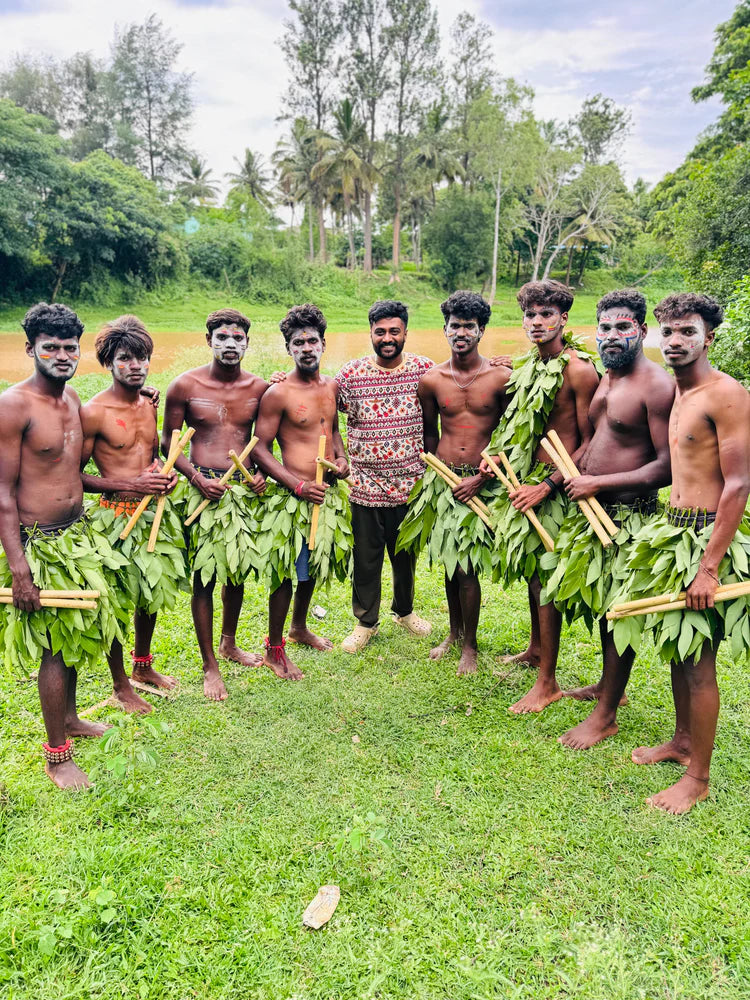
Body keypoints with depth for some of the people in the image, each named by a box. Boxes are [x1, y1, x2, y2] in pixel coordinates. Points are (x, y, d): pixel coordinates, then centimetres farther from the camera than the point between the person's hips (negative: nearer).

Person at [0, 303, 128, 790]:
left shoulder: (73, 398, 7)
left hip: (78, 534, 8)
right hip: (39, 543, -7)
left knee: (76, 631, 19)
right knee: (55, 645, 1)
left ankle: (69, 717, 40)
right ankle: (57, 754, 16)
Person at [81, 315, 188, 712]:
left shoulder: (148, 404, 7)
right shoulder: (93, 412, -13)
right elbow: (75, 475, -12)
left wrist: (165, 474, 0)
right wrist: (130, 484, -19)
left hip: (154, 512, 7)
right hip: (116, 516, -7)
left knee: (153, 592, 19)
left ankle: (143, 666, 41)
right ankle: (120, 685, 24)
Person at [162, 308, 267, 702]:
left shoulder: (258, 388, 4)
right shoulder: (185, 385, -5)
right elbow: (169, 442, 1)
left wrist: (262, 474, -2)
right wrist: (197, 478, -14)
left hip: (244, 488, 4)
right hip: (203, 487, -3)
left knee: (238, 570, 15)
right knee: (205, 575, 0)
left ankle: (229, 643, 38)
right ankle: (210, 666, 14)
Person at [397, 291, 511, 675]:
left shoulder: (501, 377, -5)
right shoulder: (430, 379, 3)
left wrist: (480, 479, -10)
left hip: (481, 482, -3)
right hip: (443, 480, 3)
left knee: (466, 567, -4)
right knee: (449, 562, 13)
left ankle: (469, 645, 16)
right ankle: (454, 631, 33)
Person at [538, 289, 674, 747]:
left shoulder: (657, 384, -16)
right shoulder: (607, 379, 12)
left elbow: (668, 467, -21)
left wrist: (597, 483, -19)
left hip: (629, 515, -8)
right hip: (592, 508, 9)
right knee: (599, 604, 19)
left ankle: (606, 715, 16)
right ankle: (609, 685, 39)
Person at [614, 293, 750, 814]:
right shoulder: (678, 391, 12)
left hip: (707, 537, -9)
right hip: (673, 529, 9)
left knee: (698, 661, 0)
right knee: (676, 648, 18)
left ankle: (699, 776, 14)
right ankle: (682, 740, 36)